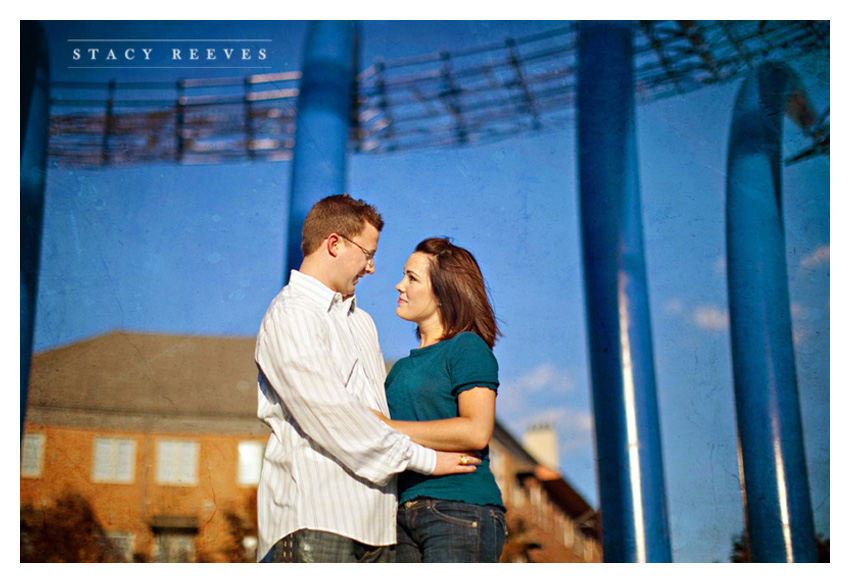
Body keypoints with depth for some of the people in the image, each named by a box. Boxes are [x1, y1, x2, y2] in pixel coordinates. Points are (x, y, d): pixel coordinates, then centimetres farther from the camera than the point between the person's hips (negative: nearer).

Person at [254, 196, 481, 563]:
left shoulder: (360, 320, 25)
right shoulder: (290, 316, -5)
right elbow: (333, 416, -14)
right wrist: (424, 458, -10)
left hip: (374, 518, 8)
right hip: (316, 517, -8)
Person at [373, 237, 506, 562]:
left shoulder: (467, 347, -1)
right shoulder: (402, 367, 21)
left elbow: (477, 431, -15)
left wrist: (389, 428, -13)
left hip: (460, 512, -7)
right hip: (405, 516, 7)